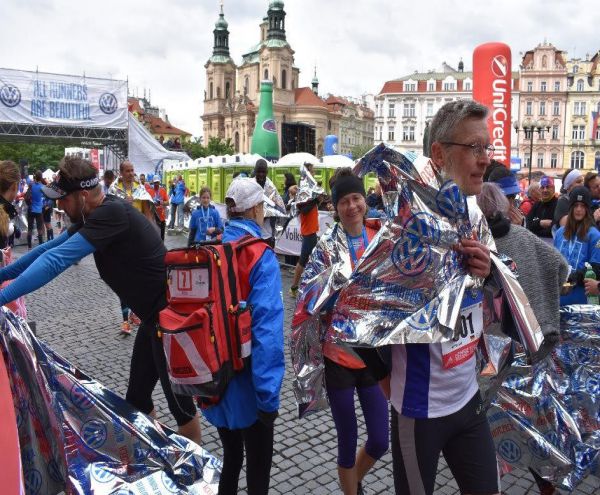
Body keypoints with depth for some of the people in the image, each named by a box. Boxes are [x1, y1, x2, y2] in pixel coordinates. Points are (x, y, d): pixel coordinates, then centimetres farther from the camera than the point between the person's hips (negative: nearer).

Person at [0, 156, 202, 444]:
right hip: (156, 315, 10)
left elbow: (57, 259, -29)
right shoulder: (97, 215, 6)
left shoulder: (112, 213, -24)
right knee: (137, 397, 19)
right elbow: (53, 247, 13)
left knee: (179, 401, 6)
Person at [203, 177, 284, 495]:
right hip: (247, 380, -6)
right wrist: (268, 393, -21)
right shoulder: (260, 256, -18)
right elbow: (266, 328, -25)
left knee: (230, 457, 26)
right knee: (258, 468, 14)